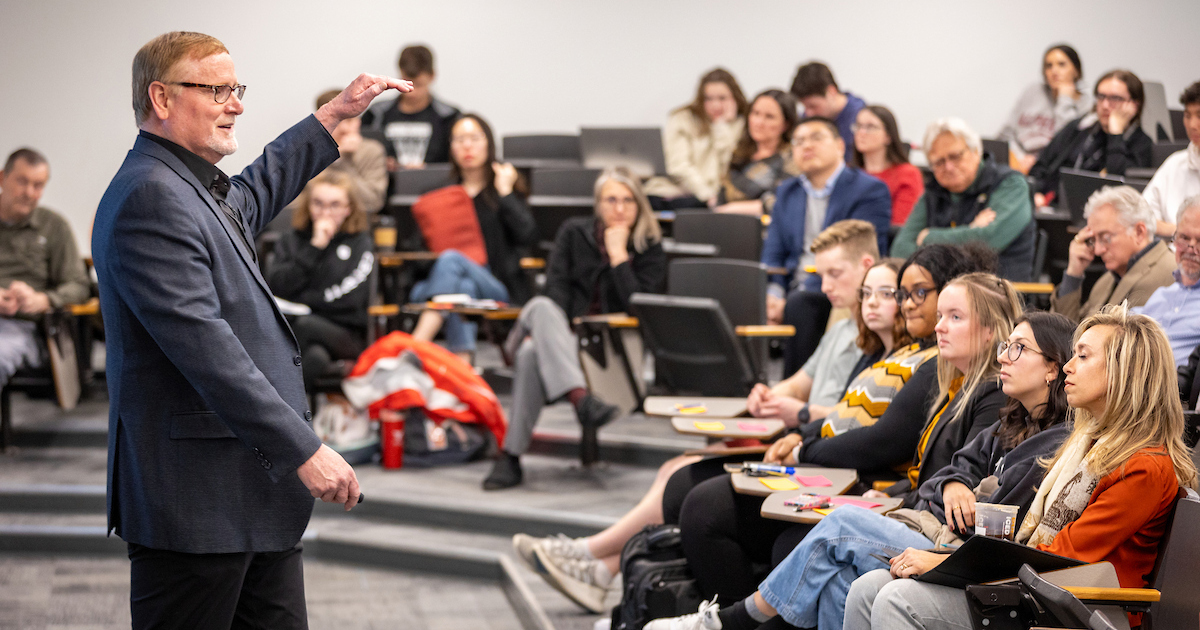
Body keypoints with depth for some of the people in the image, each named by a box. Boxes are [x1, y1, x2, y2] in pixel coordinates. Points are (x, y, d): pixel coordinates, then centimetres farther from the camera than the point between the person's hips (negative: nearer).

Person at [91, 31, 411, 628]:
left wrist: (334, 115, 40)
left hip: (256, 498, 11)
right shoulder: (149, 198, -16)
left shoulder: (193, 190, 16)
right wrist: (303, 449, -23)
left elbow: (254, 193, 42)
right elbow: (203, 345, -24)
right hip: (197, 502, -11)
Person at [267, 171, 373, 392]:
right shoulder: (292, 241, 19)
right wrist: (314, 248, -2)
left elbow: (349, 297, -4)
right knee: (316, 357, -36)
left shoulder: (360, 244, 12)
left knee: (305, 324, -35)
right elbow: (275, 287, 1)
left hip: (343, 335, -1)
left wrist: (297, 299, -4)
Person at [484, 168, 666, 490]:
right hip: (563, 332, 2)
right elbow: (556, 287, 3)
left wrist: (618, 254, -8)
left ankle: (511, 457, -38)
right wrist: (557, 332, -14)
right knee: (541, 305, -36)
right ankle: (579, 396, -53)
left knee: (533, 353, -35)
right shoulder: (574, 232, 15)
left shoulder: (650, 250, 8)